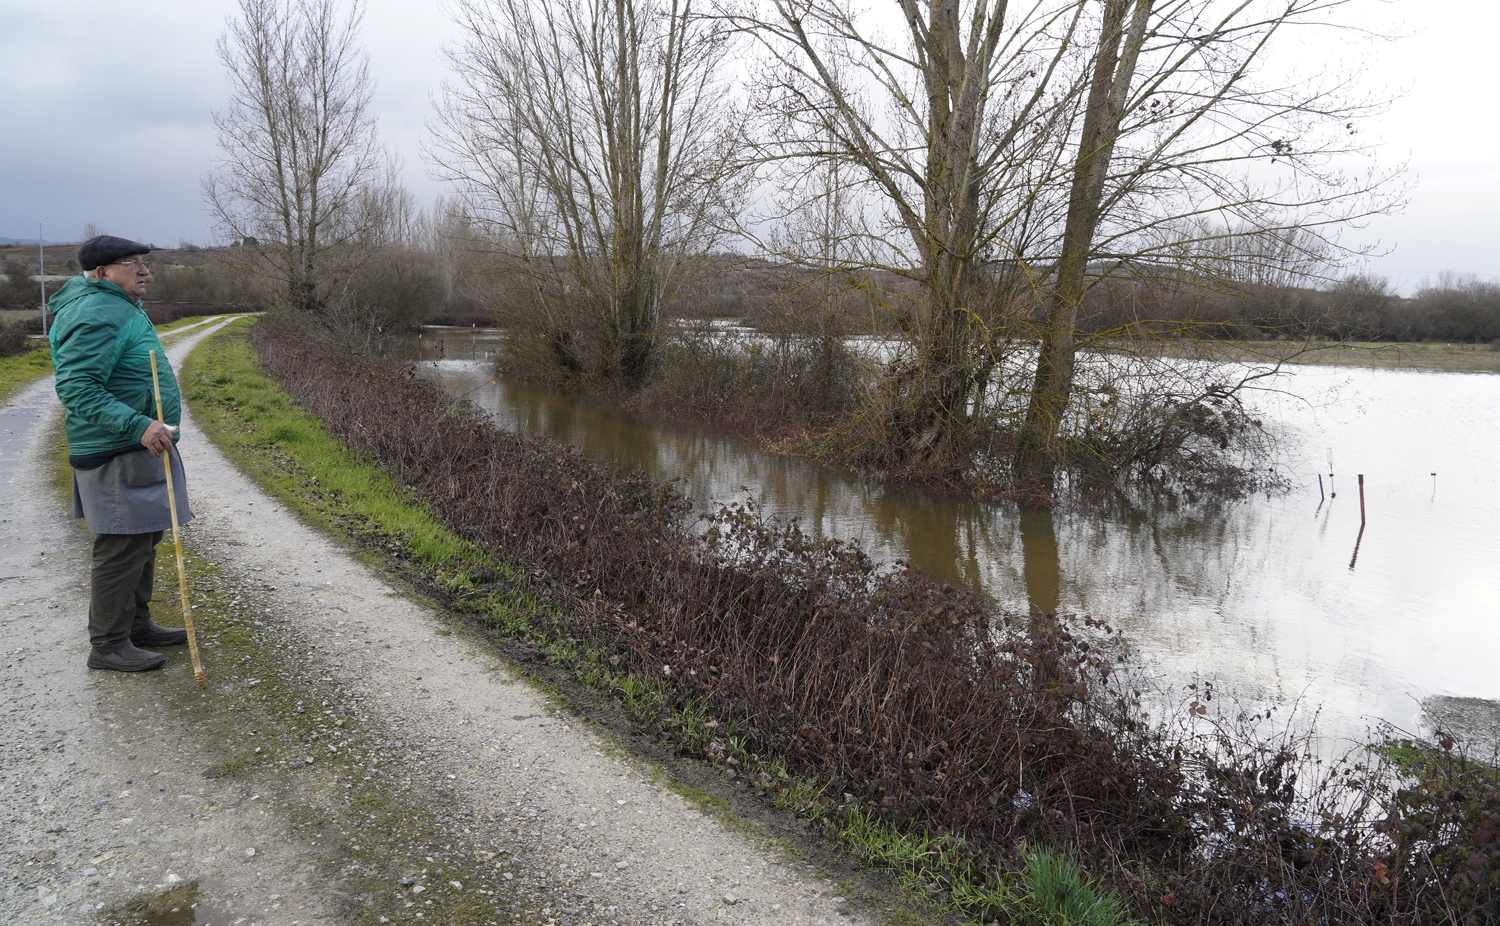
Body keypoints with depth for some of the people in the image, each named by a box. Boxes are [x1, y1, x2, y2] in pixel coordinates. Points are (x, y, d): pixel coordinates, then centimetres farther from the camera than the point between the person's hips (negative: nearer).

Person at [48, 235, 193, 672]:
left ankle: (137, 624, 30)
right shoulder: (98, 316, -18)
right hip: (118, 457, -11)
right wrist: (138, 425, -33)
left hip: (139, 451, 11)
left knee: (143, 540, 17)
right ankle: (109, 645, 6)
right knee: (122, 548, -4)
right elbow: (76, 387, -26)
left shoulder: (120, 308, 16)